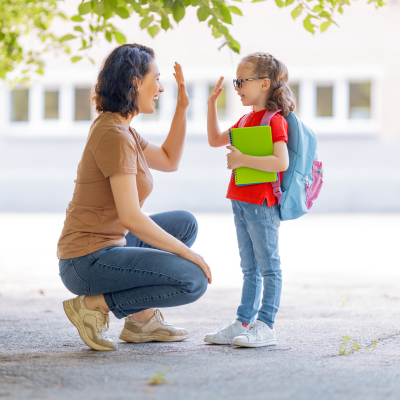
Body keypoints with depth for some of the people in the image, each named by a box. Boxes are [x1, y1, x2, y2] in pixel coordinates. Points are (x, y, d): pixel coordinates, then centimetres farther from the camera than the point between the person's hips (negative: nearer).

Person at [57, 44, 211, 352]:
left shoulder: (116, 128, 12)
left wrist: (182, 108, 14)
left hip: (107, 245, 10)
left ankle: (141, 319, 16)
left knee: (185, 223, 23)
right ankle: (95, 304, -7)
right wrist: (187, 254, -16)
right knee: (193, 281, -18)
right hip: (88, 262, -10)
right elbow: (131, 217, -24)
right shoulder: (114, 136, -20)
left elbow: (169, 161, 24)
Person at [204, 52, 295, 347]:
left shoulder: (274, 120, -14)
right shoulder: (247, 119, 16)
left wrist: (243, 160, -22)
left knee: (268, 267, -3)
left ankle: (266, 326, -1)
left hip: (262, 204, -9)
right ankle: (244, 323, 19)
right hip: (242, 202, 9)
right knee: (250, 268, 14)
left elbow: (281, 162, -25)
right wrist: (212, 104, 16)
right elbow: (215, 140, 26)